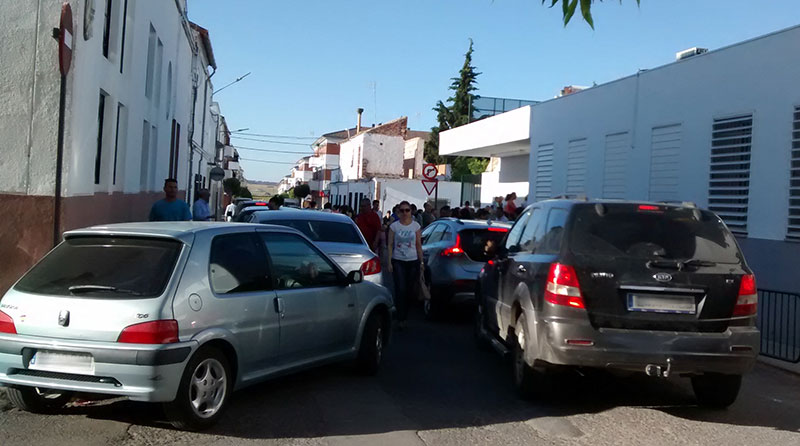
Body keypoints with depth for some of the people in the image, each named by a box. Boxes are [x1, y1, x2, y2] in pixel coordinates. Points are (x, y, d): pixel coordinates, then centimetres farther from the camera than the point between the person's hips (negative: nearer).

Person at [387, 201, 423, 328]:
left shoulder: (415, 225, 6)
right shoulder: (394, 226, 3)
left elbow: (418, 245, 9)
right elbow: (390, 245, 3)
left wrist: (421, 261, 5)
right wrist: (389, 262, -4)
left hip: (413, 261, 2)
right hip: (398, 261, -2)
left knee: (410, 289, 3)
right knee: (400, 290, -9)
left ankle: (405, 316, 18)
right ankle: (401, 319, -5)